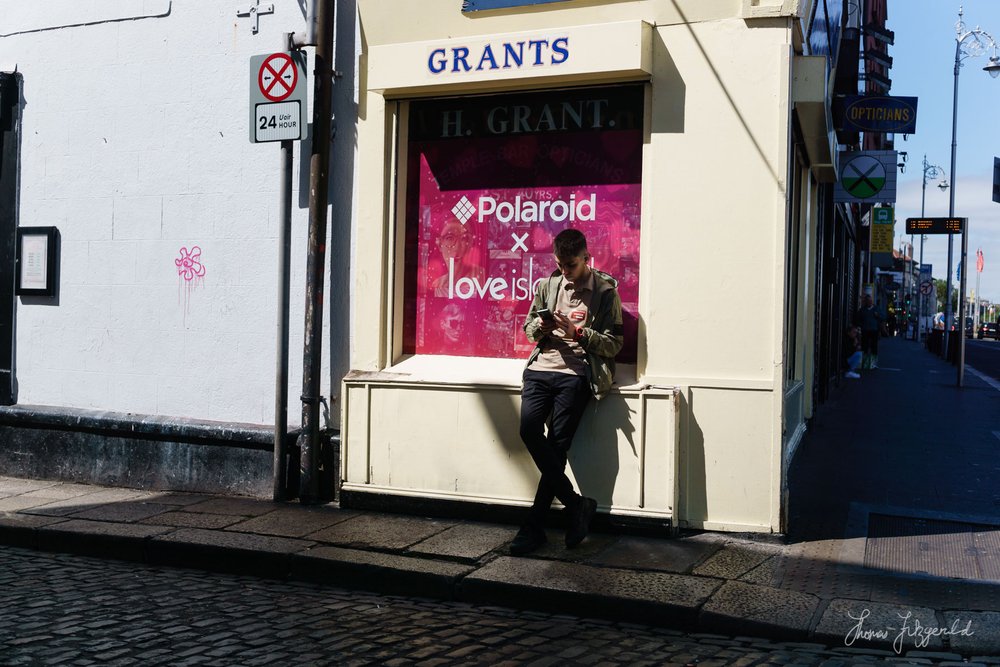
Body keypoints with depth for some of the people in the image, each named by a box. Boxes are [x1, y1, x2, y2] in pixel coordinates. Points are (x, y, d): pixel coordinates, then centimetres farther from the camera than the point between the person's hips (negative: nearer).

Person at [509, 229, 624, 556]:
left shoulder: (605, 290, 4)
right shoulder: (547, 285, 16)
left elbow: (614, 343, 2)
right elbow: (529, 328, 24)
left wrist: (578, 332, -12)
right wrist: (541, 326, 0)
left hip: (576, 373, -4)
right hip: (541, 367, 4)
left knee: (557, 445, -11)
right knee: (529, 429, -19)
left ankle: (534, 526, -2)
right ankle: (575, 504, -6)